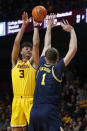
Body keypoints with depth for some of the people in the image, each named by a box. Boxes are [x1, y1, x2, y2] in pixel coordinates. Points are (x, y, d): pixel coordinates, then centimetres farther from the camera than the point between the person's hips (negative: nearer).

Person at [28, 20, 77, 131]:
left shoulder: (41, 66, 13)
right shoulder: (56, 69, 0)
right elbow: (73, 49, 1)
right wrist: (71, 30, 11)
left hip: (34, 112, 6)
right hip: (50, 113, -6)